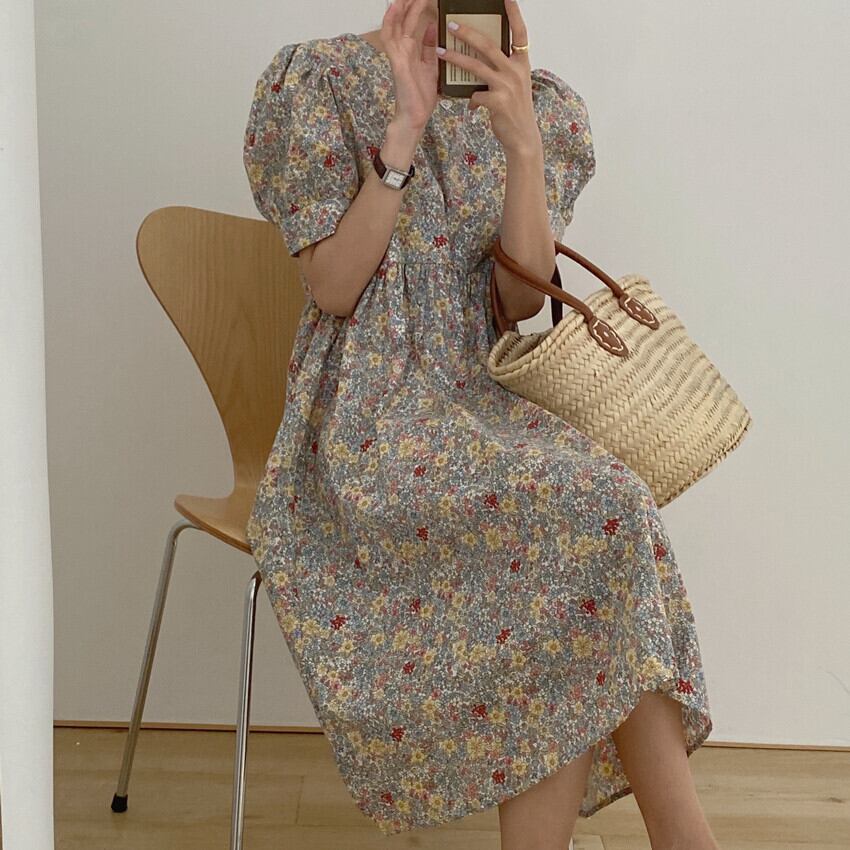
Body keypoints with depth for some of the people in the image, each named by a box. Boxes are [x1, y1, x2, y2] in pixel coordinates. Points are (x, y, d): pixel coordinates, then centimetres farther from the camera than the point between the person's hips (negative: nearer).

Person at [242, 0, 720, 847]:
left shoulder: (545, 108, 7)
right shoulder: (318, 79, -3)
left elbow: (523, 295, -3)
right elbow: (332, 288, -10)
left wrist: (521, 139, -16)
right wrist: (405, 129, -18)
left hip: (476, 397, 4)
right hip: (366, 413, -4)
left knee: (591, 511, -27)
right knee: (586, 504, -27)